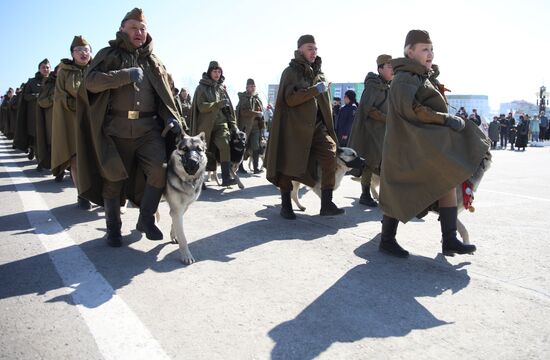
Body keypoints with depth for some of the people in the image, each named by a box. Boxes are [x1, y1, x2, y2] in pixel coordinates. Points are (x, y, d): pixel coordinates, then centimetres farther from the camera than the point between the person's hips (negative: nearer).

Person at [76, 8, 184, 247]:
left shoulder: (153, 61, 18)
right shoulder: (109, 54, 7)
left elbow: (164, 95, 19)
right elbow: (90, 81, -9)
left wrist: (172, 118, 1)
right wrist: (126, 75, -17)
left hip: (148, 127, 2)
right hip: (116, 128, -2)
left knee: (159, 169, -17)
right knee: (113, 179, 4)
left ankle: (146, 219, 3)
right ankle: (113, 228, 23)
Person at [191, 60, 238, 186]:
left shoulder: (222, 88, 14)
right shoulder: (202, 88, 1)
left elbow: (229, 107, 15)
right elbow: (201, 106, -10)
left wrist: (233, 124, 8)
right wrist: (219, 104, -19)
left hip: (221, 123, 2)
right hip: (206, 125, -2)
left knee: (225, 146, -20)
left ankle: (226, 177, -24)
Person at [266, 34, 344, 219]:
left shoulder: (319, 74, 15)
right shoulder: (291, 72, -2)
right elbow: (290, 98, -16)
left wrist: (328, 125, 18)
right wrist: (315, 90, -20)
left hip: (316, 125, 5)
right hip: (294, 126, -5)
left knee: (330, 154, -14)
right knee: (289, 165, 1)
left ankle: (326, 204, -11)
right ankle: (285, 205, 18)